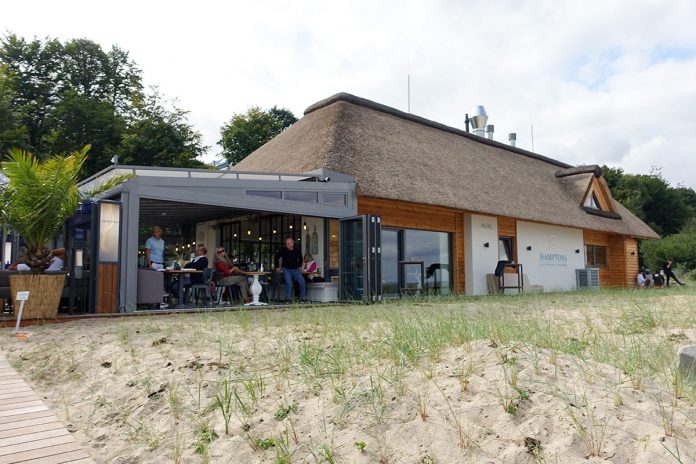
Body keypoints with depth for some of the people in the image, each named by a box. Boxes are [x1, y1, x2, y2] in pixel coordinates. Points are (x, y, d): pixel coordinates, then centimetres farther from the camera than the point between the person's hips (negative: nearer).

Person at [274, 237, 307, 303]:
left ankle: (303, 298, 1)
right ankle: (288, 298, -8)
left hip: (295, 269, 2)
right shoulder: (282, 250, -7)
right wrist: (277, 267, 8)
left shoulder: (297, 251, -2)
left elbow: (300, 259, 20)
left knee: (302, 282, -14)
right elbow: (276, 258, 8)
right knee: (289, 283, -24)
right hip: (286, 269, -2)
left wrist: (298, 266, 14)